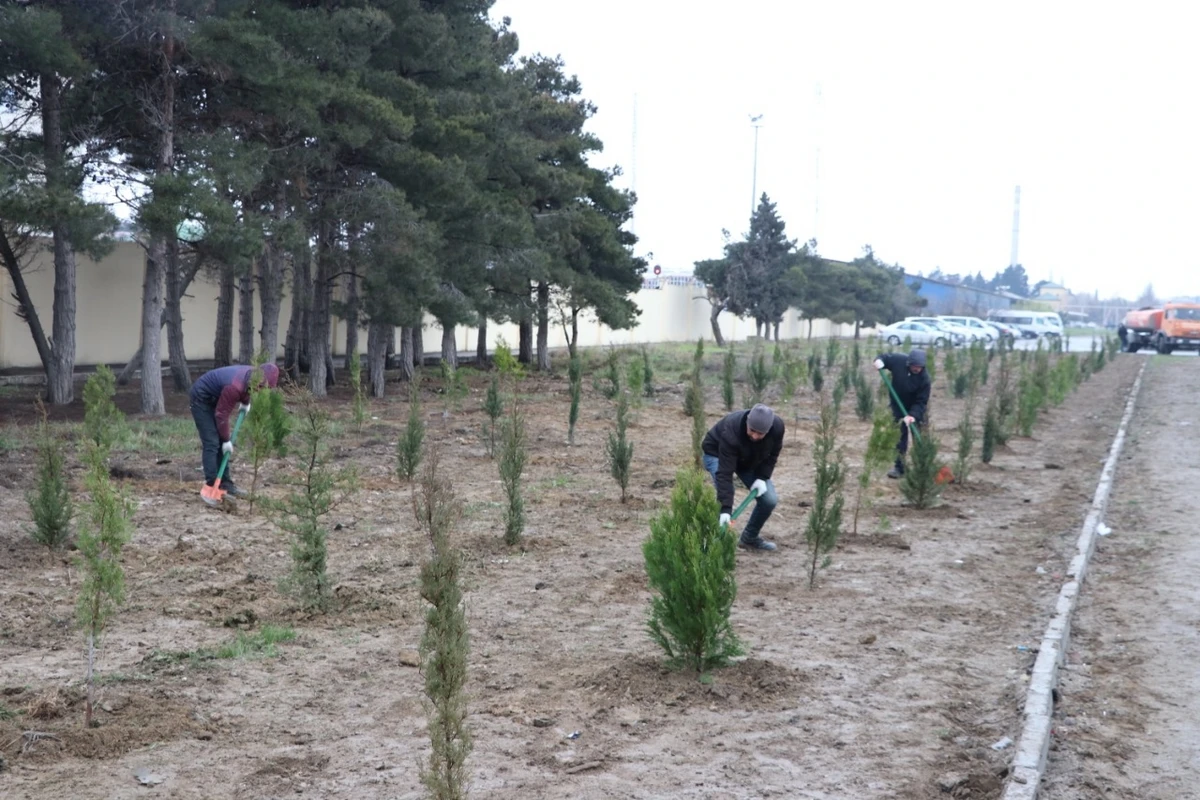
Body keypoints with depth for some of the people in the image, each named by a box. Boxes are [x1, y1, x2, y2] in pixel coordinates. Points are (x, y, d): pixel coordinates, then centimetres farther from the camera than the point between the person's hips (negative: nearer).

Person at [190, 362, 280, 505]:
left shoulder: (252, 374, -14)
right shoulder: (235, 386, -38)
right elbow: (222, 415, -27)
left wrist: (245, 402, 6)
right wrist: (226, 440, -18)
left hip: (215, 398, 9)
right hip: (202, 398, -9)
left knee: (221, 442, 9)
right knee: (212, 444, -14)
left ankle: (226, 484, 14)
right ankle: (211, 488, -14)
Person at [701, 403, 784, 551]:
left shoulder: (777, 426, -31)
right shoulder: (731, 432, -44)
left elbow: (772, 454, -8)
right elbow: (725, 473, -44)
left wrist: (762, 477, -21)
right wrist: (725, 509, -49)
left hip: (751, 460, 5)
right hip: (717, 454, -5)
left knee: (770, 499, -7)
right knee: (723, 494, -30)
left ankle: (750, 538, 15)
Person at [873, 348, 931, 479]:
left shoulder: (924, 378, -30)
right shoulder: (898, 360, -24)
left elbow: (921, 402, -28)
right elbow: (885, 357, -4)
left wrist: (913, 415, -43)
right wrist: (879, 360, -28)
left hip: (916, 409, -2)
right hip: (898, 406, 2)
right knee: (900, 436, 8)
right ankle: (899, 467, 15)